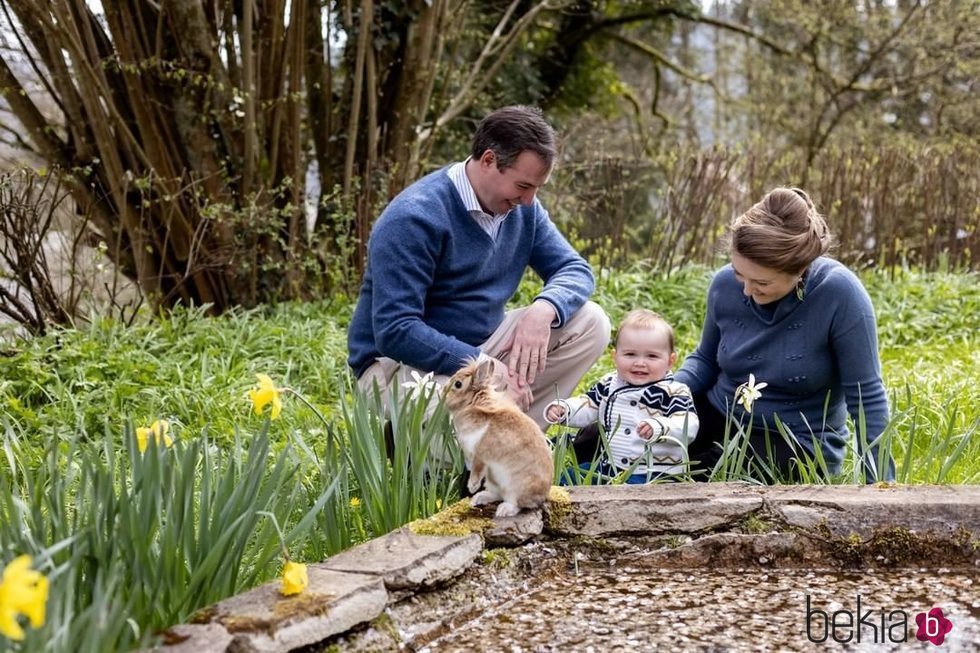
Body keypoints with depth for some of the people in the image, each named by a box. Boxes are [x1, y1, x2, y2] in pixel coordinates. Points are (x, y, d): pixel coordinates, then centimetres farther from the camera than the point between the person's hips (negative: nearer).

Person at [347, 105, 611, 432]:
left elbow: (575, 270, 2)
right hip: (401, 363, -8)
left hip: (481, 346, 8)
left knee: (590, 323, -8)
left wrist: (543, 310, -21)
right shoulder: (414, 217, -23)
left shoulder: (522, 207, 0)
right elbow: (394, 331, -28)